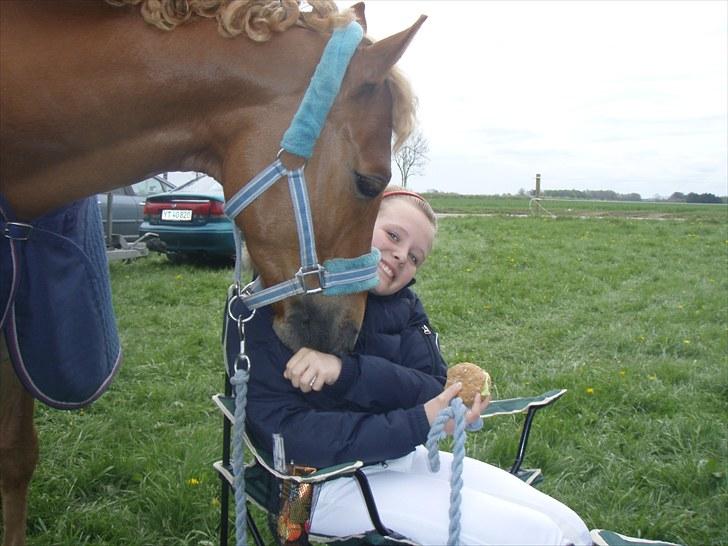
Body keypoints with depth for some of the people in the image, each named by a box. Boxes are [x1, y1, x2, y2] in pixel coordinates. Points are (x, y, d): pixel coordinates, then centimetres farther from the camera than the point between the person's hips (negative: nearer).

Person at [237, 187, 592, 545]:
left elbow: (434, 393, -7)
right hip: (329, 482, -6)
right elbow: (281, 429, -22)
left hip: (402, 459, 7)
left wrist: (347, 370, -25)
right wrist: (420, 425, -25)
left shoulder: (403, 304, 5)